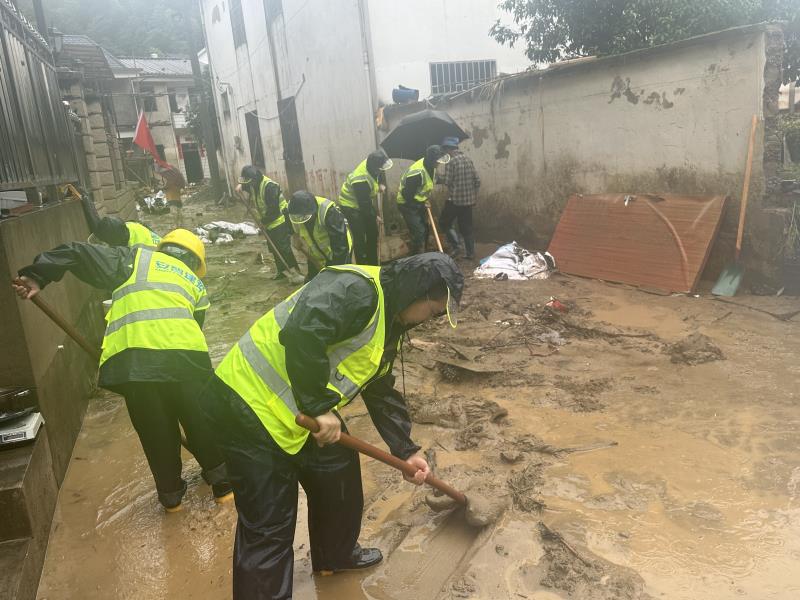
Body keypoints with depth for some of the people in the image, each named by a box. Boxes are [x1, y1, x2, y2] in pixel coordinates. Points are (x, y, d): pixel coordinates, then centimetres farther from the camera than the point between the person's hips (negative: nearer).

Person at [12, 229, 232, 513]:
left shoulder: (135, 259, 25)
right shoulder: (196, 284, 28)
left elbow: (76, 253, 15)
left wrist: (36, 276, 13)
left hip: (132, 358, 0)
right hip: (184, 354, 0)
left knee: (155, 430, 18)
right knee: (201, 420, 20)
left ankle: (170, 494, 33)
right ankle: (222, 481, 32)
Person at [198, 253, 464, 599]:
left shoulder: (387, 324, 12)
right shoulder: (356, 289, -22)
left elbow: (382, 391, 18)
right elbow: (302, 335, -37)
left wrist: (405, 450, 15)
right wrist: (321, 407, -28)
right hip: (249, 405, -10)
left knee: (340, 477, 23)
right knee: (268, 528, -2)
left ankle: (335, 554, 49)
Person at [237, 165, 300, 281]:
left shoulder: (270, 186, -25)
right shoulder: (254, 184, 3)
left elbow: (273, 209, -27)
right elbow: (245, 184, 29)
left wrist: (264, 221, -15)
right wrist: (241, 186, 5)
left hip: (279, 221, -9)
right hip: (269, 223, 9)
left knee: (283, 247, -12)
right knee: (274, 249, 14)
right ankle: (282, 271, 25)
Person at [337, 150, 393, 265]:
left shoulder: (372, 164, -17)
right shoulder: (361, 181, -38)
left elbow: (381, 173, 9)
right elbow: (364, 204, -28)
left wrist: (382, 184, -9)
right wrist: (375, 217, -16)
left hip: (364, 202, 8)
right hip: (350, 206, -8)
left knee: (373, 233, 12)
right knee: (360, 238, -10)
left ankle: (373, 264, 25)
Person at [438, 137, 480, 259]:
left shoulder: (451, 161, -11)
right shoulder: (468, 159, 9)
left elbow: (447, 182, -15)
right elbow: (477, 180, 9)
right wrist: (474, 196, 19)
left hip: (455, 200, -7)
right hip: (469, 200, 7)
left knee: (444, 223, 11)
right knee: (467, 227, 12)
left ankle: (455, 245, 2)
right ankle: (470, 253, 14)